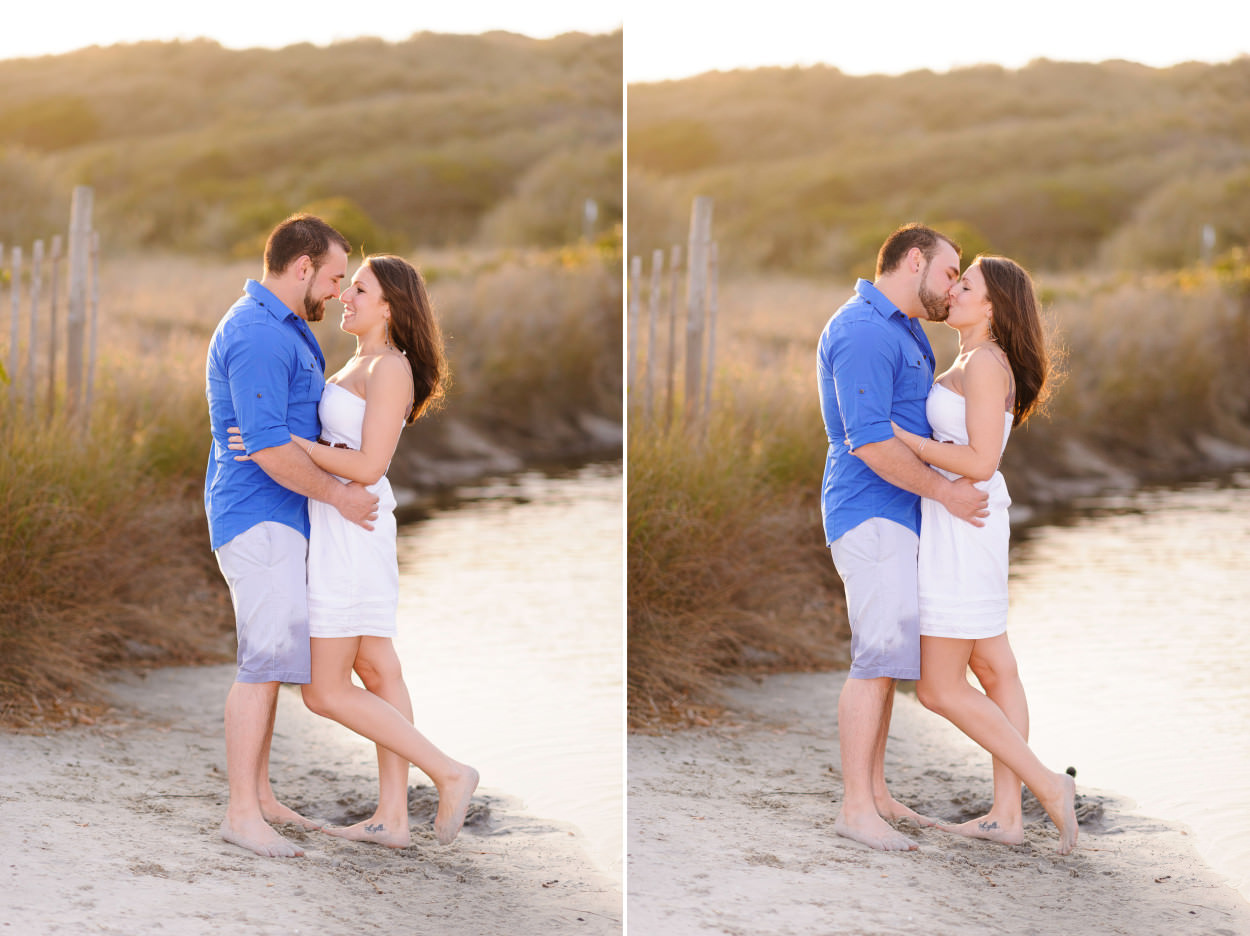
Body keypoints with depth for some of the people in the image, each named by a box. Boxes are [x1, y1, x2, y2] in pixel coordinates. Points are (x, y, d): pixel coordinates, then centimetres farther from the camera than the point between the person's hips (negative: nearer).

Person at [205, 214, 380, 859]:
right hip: (260, 516, -11)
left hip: (278, 518, 11)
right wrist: (337, 493, -14)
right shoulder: (258, 335, -19)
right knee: (268, 657, -11)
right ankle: (242, 812, -9)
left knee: (272, 658, 13)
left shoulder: (283, 328, 17)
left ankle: (259, 794, 20)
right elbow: (269, 447, -24)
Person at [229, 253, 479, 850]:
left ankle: (448, 773, -3)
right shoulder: (362, 364, 13)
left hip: (351, 527, -10)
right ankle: (392, 818, 11)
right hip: (345, 526, 10)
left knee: (326, 693, -5)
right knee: (376, 671, 9)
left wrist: (286, 442, -23)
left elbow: (368, 468, -22)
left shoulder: (391, 369, -17)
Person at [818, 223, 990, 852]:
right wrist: (945, 490, -16)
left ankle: (875, 793, 18)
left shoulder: (907, 331, 18)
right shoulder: (863, 331, -16)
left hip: (899, 516, 10)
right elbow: (870, 443, -23)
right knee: (881, 654, -12)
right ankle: (856, 808, -9)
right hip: (872, 512, -10)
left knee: (885, 658, 12)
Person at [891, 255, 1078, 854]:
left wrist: (896, 436, -20)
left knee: (939, 690, -5)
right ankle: (1006, 815, 13)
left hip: (961, 527, -10)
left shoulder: (985, 364, -17)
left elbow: (980, 462, -23)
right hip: (964, 526, 10)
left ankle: (1047, 785, -3)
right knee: (995, 672, 10)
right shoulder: (978, 363, 13)